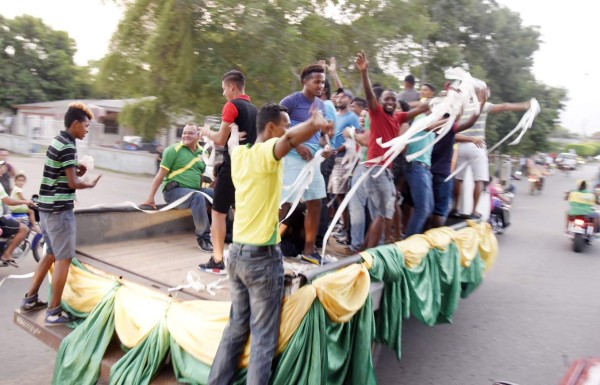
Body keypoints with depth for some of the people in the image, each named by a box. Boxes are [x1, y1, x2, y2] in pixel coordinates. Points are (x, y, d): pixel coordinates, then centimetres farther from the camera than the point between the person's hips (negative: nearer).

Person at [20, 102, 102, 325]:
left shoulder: (57, 141, 14)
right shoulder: (67, 146, -16)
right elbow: (73, 183, -18)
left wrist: (77, 172, 6)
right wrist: (90, 184, 0)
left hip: (47, 207, 10)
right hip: (60, 209, -10)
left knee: (51, 254, 20)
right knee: (64, 259, -3)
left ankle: (30, 299, 29)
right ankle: (54, 312, 3)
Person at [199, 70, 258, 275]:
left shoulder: (231, 106, -10)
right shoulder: (254, 109, 13)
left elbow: (221, 139, -11)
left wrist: (207, 132, 7)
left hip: (232, 165, -7)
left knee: (218, 212, 1)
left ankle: (217, 261, 3)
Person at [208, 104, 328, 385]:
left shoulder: (239, 154, 9)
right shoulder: (266, 153, -14)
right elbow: (291, 138, -38)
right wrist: (316, 123, -29)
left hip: (237, 253, 8)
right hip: (263, 257, -8)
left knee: (236, 327, 18)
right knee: (263, 337, 5)